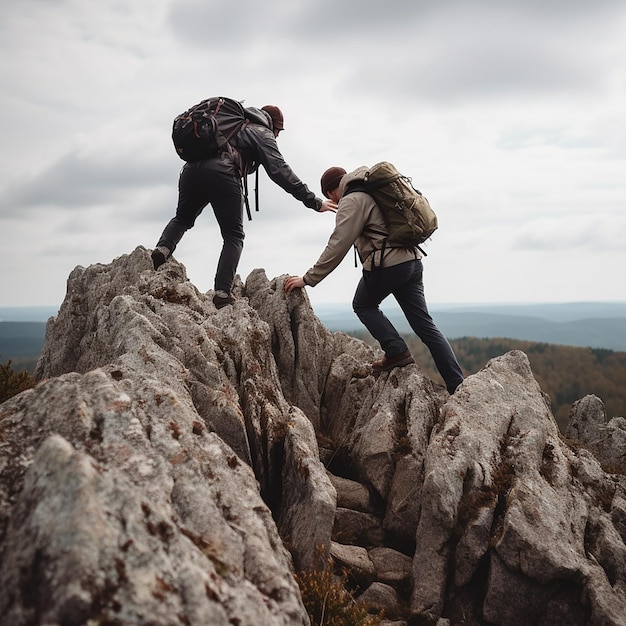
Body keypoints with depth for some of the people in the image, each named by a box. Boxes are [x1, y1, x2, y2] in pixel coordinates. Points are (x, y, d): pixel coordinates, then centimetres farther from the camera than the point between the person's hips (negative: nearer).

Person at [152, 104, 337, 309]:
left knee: (182, 219, 26)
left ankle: (162, 250, -4)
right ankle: (222, 293, -5)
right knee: (233, 236, 7)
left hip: (192, 167, 6)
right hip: (221, 174, -5)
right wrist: (314, 202, 0)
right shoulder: (263, 133, 14)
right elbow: (279, 171, 1)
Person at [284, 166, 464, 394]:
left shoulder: (352, 200, -7)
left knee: (363, 305, 19)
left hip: (386, 264, -8)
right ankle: (458, 387, 5)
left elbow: (337, 247, -13)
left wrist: (308, 279, -10)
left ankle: (397, 351, 4)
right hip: (412, 260, 8)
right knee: (425, 326, 9)